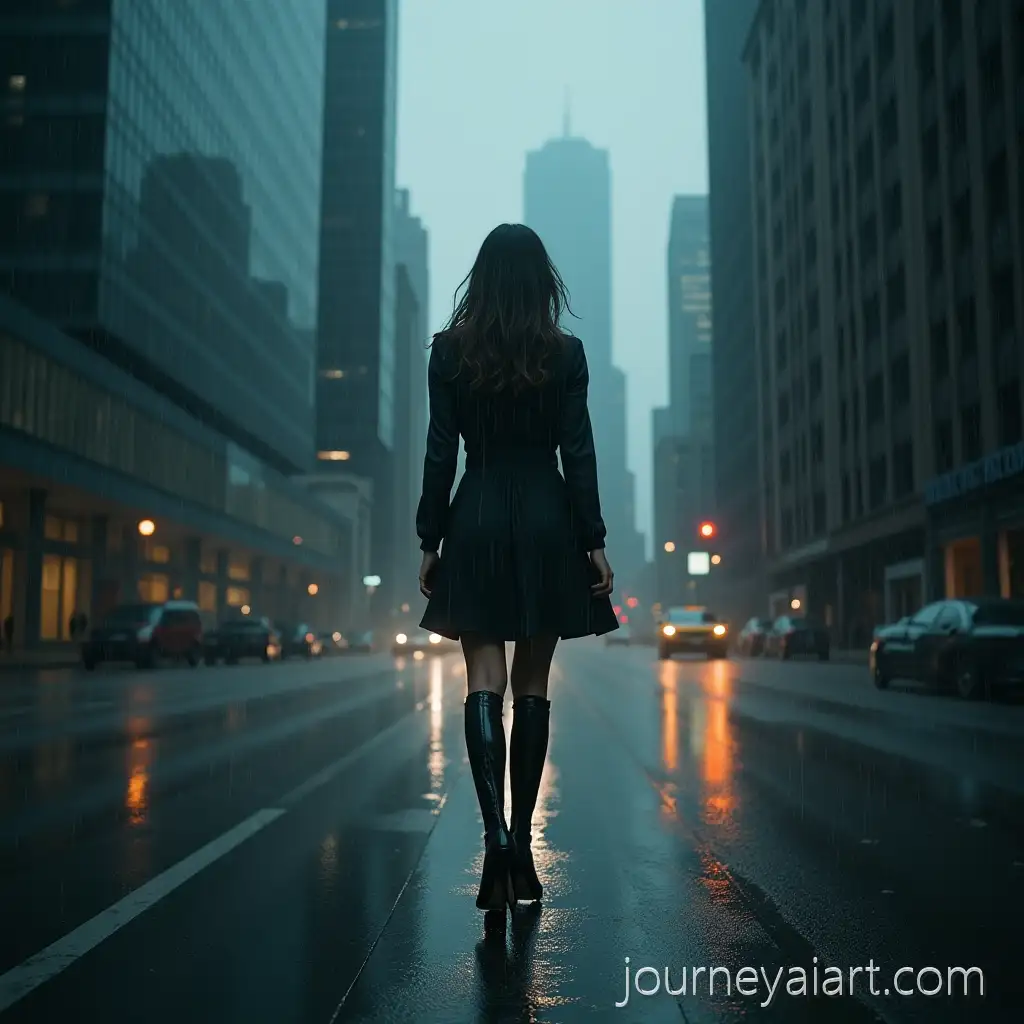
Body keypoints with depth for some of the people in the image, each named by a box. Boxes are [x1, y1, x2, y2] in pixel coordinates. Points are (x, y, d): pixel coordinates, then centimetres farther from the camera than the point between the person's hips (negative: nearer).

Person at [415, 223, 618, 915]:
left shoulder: (450, 350, 0)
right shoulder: (566, 353, -1)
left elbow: (440, 454, 0)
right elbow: (578, 453, -3)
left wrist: (430, 541, 4)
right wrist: (594, 541, 2)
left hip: (477, 521, 0)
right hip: (547, 521, 1)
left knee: (484, 681, 0)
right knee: (533, 683, 9)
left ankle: (497, 832, -17)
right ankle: (521, 843, 16)